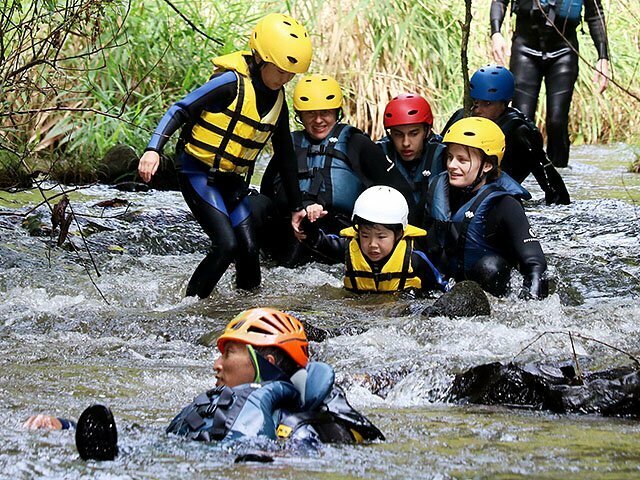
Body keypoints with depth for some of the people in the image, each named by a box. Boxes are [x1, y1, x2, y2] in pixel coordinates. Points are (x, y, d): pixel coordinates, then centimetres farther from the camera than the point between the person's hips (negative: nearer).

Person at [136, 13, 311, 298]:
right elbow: (180, 111, -18)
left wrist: (296, 207, 19)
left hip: (232, 181, 7)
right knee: (226, 245, -18)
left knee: (249, 248, -3)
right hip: (198, 175, -7)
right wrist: (153, 150, -32)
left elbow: (285, 156, 16)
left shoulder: (277, 99, 6)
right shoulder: (232, 83, -18)